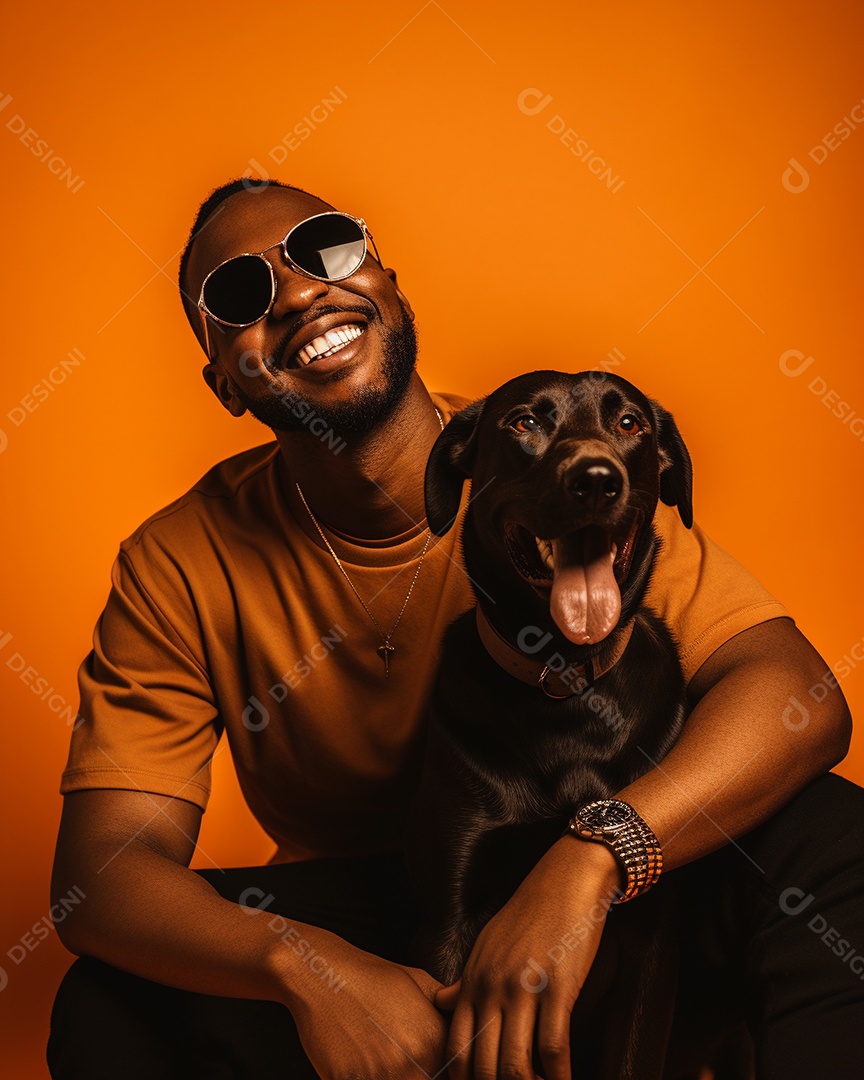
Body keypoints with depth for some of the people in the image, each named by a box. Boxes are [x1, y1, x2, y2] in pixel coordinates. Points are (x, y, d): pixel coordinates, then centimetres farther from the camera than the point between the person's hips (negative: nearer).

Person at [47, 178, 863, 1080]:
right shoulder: (179, 568, -11)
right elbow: (99, 869, -18)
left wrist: (588, 859, -41)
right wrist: (305, 969, -37)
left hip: (588, 896, 0)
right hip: (350, 924, 1)